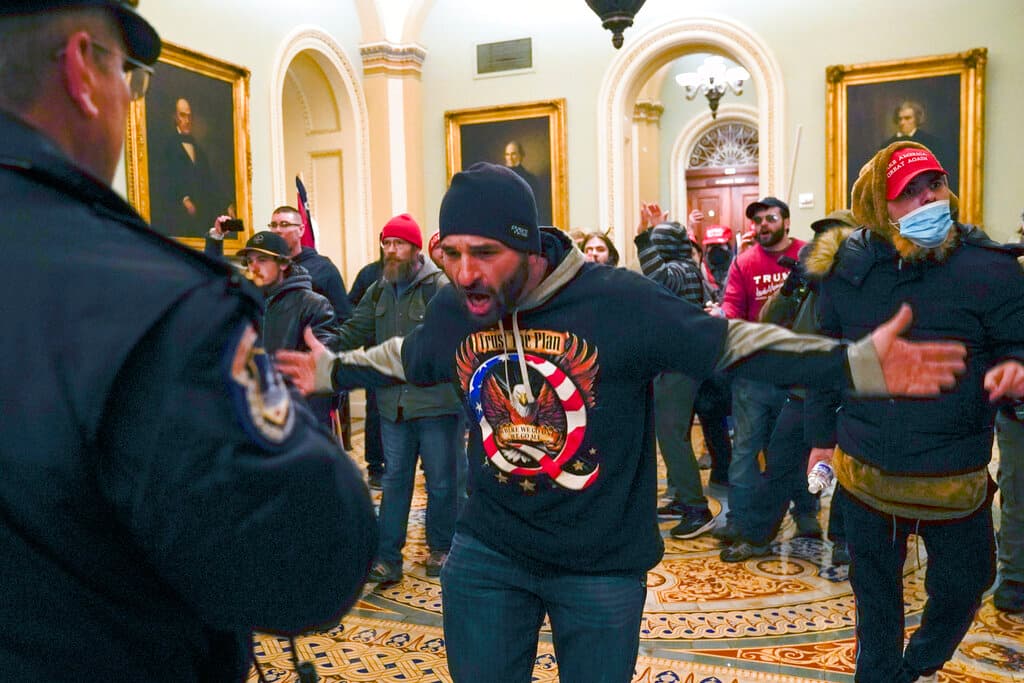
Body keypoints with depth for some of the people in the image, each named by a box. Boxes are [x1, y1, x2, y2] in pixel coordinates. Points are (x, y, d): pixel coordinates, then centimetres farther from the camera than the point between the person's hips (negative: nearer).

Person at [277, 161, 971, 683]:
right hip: (487, 553, 4)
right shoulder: (452, 310, -7)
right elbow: (404, 359, 15)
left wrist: (857, 363, -23)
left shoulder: (617, 299, -23)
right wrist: (331, 369, 20)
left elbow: (731, 342, -16)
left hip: (603, 566, -3)